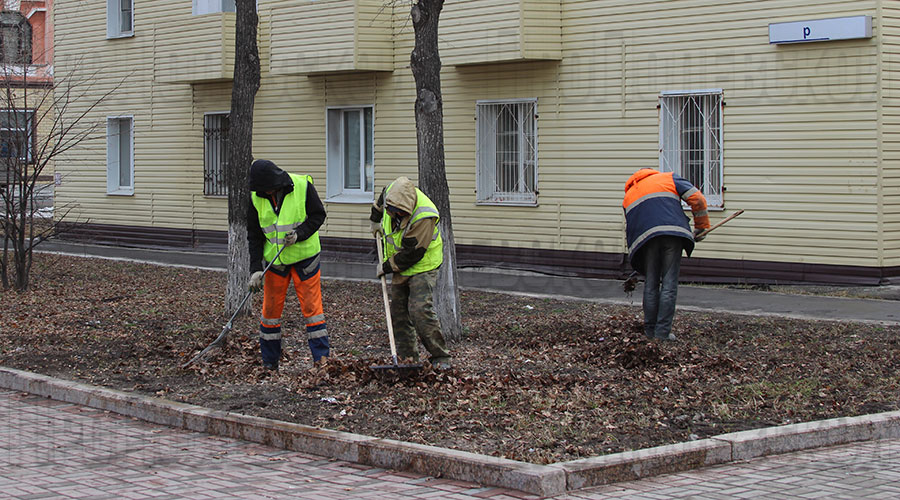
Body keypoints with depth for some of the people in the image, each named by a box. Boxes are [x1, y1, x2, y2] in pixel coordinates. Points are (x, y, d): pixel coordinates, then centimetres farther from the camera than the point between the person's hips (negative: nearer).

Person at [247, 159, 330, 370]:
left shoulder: (303, 186, -14)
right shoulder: (256, 197, -6)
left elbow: (318, 215, -6)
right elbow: (254, 235, -2)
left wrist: (299, 234, -22)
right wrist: (256, 269, -8)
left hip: (304, 255, -3)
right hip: (274, 259, 3)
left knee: (311, 305, -3)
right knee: (271, 307, 6)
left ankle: (322, 357, 2)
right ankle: (269, 362, 18)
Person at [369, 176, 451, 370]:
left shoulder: (424, 217, -33)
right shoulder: (393, 192, -14)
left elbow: (411, 254, -26)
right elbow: (381, 200, 15)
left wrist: (387, 266, -16)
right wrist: (376, 219, 27)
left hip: (422, 266, -7)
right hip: (400, 267, 8)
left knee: (420, 310, -18)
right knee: (398, 313, 7)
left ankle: (440, 357, -9)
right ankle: (407, 357, 14)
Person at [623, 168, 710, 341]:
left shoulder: (628, 197, 28)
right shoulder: (669, 178, 21)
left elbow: (629, 230, 22)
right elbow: (697, 199, 9)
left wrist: (634, 257, 25)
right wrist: (702, 227, 16)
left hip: (646, 237, 2)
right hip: (673, 233, -2)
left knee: (651, 285, 12)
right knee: (669, 284, 1)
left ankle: (650, 329, 14)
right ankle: (662, 331, -3)